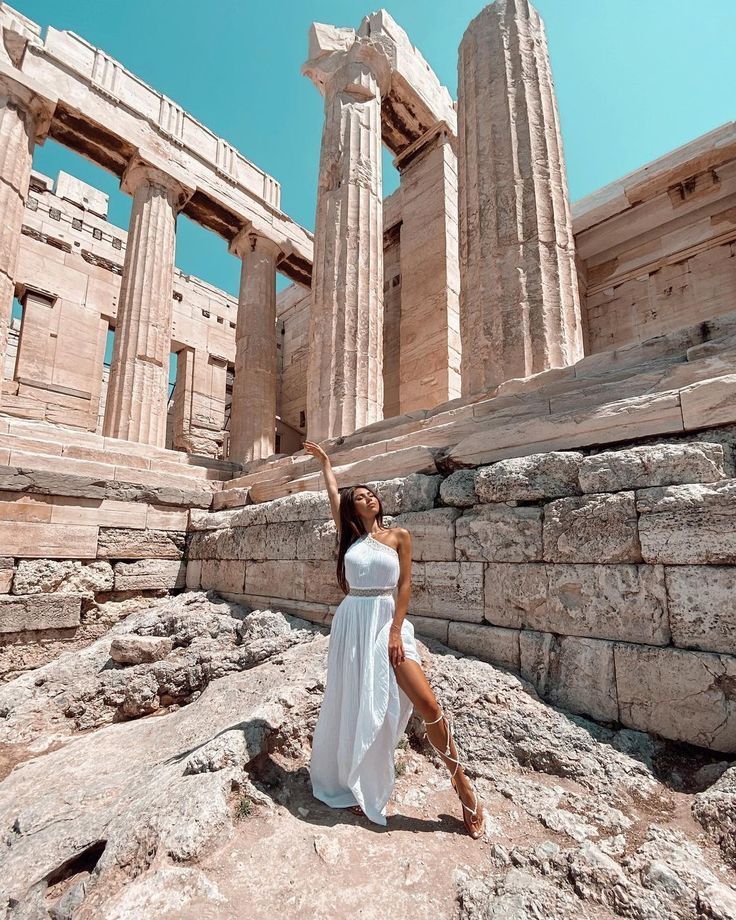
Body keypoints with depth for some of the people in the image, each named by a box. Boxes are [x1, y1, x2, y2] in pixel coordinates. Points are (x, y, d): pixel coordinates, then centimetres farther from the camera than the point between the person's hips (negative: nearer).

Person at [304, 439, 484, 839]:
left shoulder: (399, 535, 1)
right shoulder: (349, 536, 7)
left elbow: (405, 585, -2)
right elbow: (333, 493, 14)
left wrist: (395, 632, -10)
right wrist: (324, 461, 25)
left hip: (388, 622, -2)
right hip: (352, 623, 2)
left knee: (428, 705, -8)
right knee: (352, 705, 11)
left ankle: (460, 779, 14)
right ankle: (353, 785, 34)